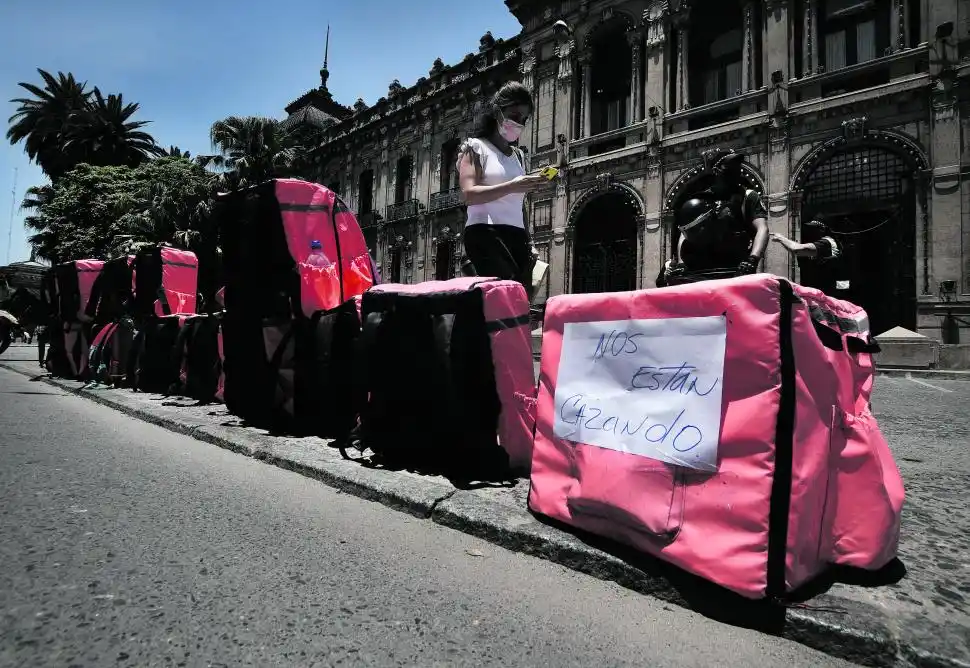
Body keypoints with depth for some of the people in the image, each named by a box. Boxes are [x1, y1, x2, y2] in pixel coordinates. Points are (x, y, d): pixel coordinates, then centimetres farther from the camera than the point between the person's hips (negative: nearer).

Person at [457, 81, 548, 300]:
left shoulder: (518, 155, 25)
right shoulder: (476, 147, 6)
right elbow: (469, 195, -9)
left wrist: (529, 242, 17)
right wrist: (511, 186, -20)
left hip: (517, 235, 6)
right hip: (485, 232, -6)